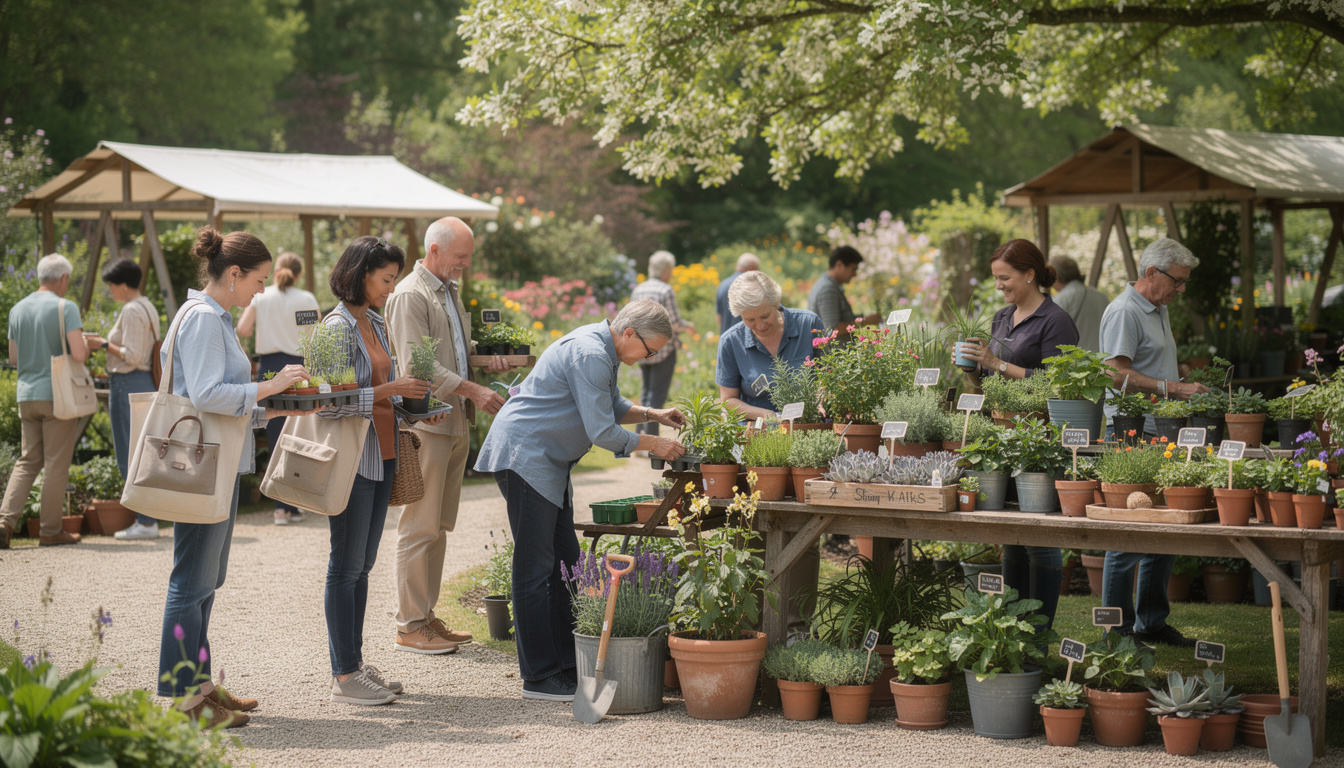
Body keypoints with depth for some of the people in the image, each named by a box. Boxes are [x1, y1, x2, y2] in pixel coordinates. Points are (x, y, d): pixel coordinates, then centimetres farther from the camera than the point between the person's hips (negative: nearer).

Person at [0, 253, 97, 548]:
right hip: (57, 394, -6)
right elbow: (78, 355, -20)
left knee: (28, 460, 13)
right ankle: (50, 531, 6)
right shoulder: (65, 308, -11)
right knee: (56, 463, 2)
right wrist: (88, 344, 1)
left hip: (27, 396, 6)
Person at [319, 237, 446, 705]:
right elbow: (332, 402, -21)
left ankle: (354, 663, 19)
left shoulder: (375, 323, 13)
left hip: (381, 454, 9)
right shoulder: (339, 327, -14)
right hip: (351, 456, -9)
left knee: (362, 563, 12)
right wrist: (392, 390, -21)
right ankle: (344, 676, 2)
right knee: (347, 564, -3)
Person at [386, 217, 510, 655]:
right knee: (420, 526, -7)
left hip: (455, 422, 9)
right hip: (425, 423, -9)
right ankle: (409, 627, -2)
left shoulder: (450, 292, 18)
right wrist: (474, 391, -22)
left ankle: (426, 616, 18)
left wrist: (485, 357, 9)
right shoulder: (411, 295, -11)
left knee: (439, 526, 12)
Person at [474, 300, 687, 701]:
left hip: (549, 463, 11)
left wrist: (652, 414, 10)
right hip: (524, 456, -11)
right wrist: (653, 444, -10)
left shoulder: (602, 350, 11)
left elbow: (613, 407, 25)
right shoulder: (589, 355, -21)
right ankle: (540, 676, -6)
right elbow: (602, 431, -21)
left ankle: (566, 664, 15)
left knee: (565, 561, 11)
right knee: (536, 566, -8)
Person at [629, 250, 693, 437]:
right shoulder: (666, 291, -13)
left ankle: (640, 434, 16)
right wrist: (687, 326, 4)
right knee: (657, 395, -3)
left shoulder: (637, 290, 8)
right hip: (663, 349, -7)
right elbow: (674, 322, -15)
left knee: (646, 392, 18)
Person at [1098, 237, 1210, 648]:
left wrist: (1184, 390, 16)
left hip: (1160, 433, 10)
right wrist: (1172, 389, -22)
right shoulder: (1124, 312, -12)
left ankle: (1151, 621, 22)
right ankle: (1117, 632, 1)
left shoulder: (1159, 310, 19)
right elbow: (1117, 374, -21)